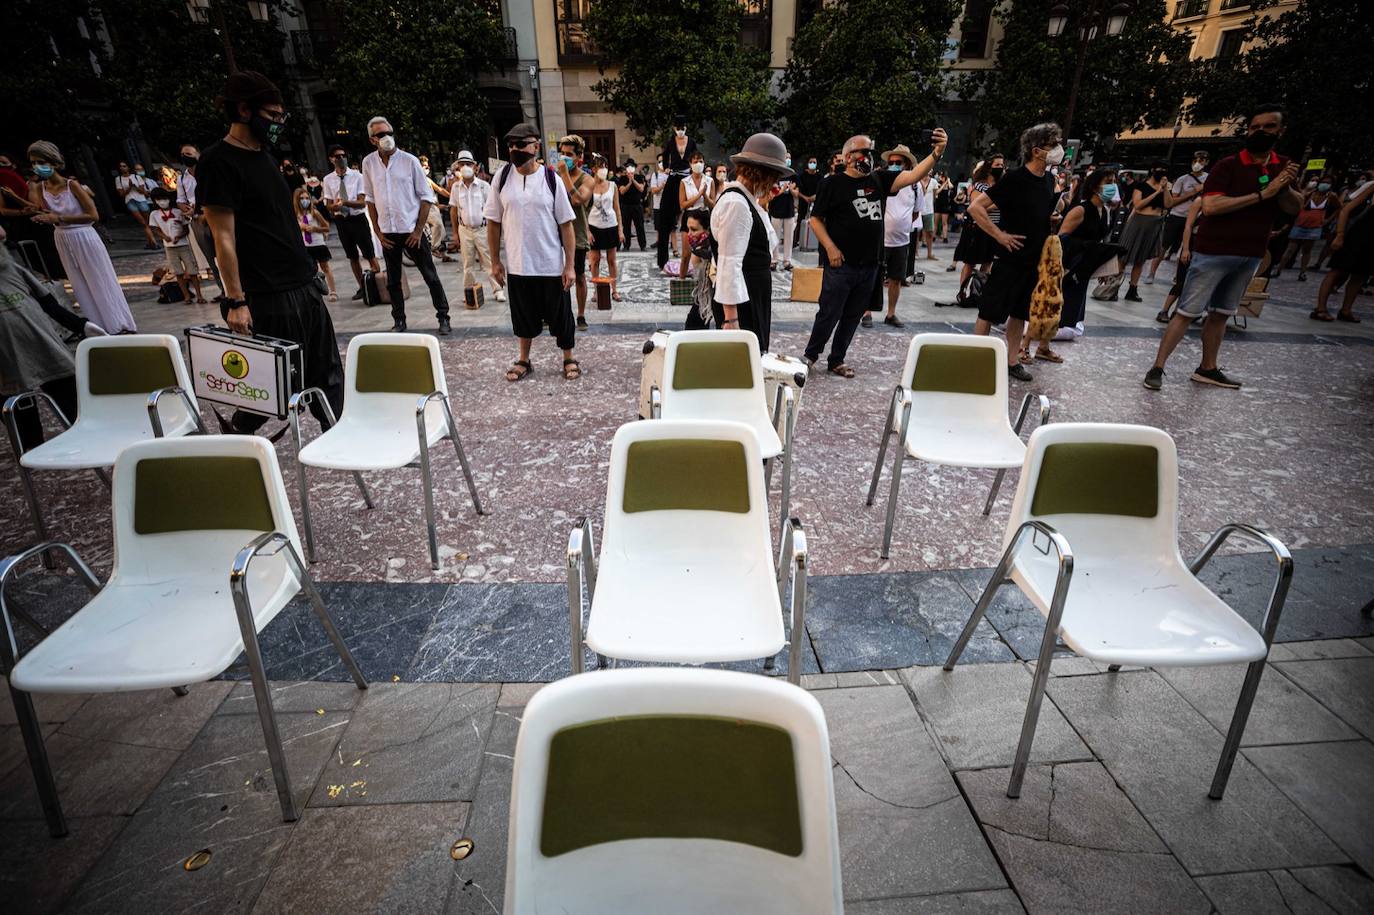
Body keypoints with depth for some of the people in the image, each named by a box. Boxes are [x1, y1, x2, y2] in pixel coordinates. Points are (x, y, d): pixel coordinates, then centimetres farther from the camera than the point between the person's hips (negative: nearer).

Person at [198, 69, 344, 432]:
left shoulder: (264, 156, 16)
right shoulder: (218, 162, -9)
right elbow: (224, 237, -13)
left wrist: (308, 274, 17)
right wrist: (235, 301, -16)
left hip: (304, 287, 8)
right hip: (267, 297, -8)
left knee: (327, 374, 8)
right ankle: (234, 433, 25)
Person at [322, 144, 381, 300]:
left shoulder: (357, 176, -7)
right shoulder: (328, 179, 0)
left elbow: (362, 203, -12)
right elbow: (329, 205, 2)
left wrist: (344, 202, -28)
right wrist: (335, 206, -21)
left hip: (358, 218, -3)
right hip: (341, 221, 3)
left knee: (370, 254, 0)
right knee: (352, 257, 13)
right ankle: (362, 287, 24)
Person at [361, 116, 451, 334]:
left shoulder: (409, 161, -5)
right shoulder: (368, 163, 3)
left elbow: (427, 197, -3)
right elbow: (370, 199, 10)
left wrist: (418, 230, -8)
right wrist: (377, 231, 4)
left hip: (412, 231, -3)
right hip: (388, 233, 3)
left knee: (431, 277, 0)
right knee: (392, 281, 9)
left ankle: (443, 317, 11)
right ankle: (399, 321, 20)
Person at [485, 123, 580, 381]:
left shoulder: (552, 178, -5)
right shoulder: (502, 178, 0)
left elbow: (566, 224, -6)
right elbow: (493, 222, 5)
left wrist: (570, 265, -10)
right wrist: (495, 261, 3)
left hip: (552, 265, -2)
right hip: (517, 265, 2)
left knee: (560, 314, 8)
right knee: (523, 315, 14)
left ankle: (569, 359, 26)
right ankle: (523, 360, 31)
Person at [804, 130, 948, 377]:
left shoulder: (879, 179, 9)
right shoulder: (833, 183, -3)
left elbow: (912, 176, 0)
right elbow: (816, 219, -3)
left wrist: (936, 154, -16)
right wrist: (830, 248, -13)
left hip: (869, 265, 5)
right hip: (840, 264, -5)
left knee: (852, 317, 11)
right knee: (829, 314, -1)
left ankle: (836, 361, 23)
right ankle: (810, 354, 18)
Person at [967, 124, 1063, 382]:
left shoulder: (1049, 180, 8)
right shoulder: (1014, 179, -14)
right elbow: (975, 207, -19)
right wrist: (999, 235, -18)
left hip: (1035, 260, 8)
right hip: (1010, 258, -8)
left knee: (1020, 313, 14)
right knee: (990, 311, 0)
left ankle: (1013, 361, 23)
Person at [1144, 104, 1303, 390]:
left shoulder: (1283, 166, 10)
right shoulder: (1228, 165, -9)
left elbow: (1295, 207, 7)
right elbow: (1210, 206, -22)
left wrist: (1286, 187, -13)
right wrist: (1262, 194, -21)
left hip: (1251, 256, 6)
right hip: (1214, 252, -6)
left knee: (1221, 313, 12)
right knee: (1187, 312, -8)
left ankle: (1207, 369, 20)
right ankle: (1157, 367, -5)